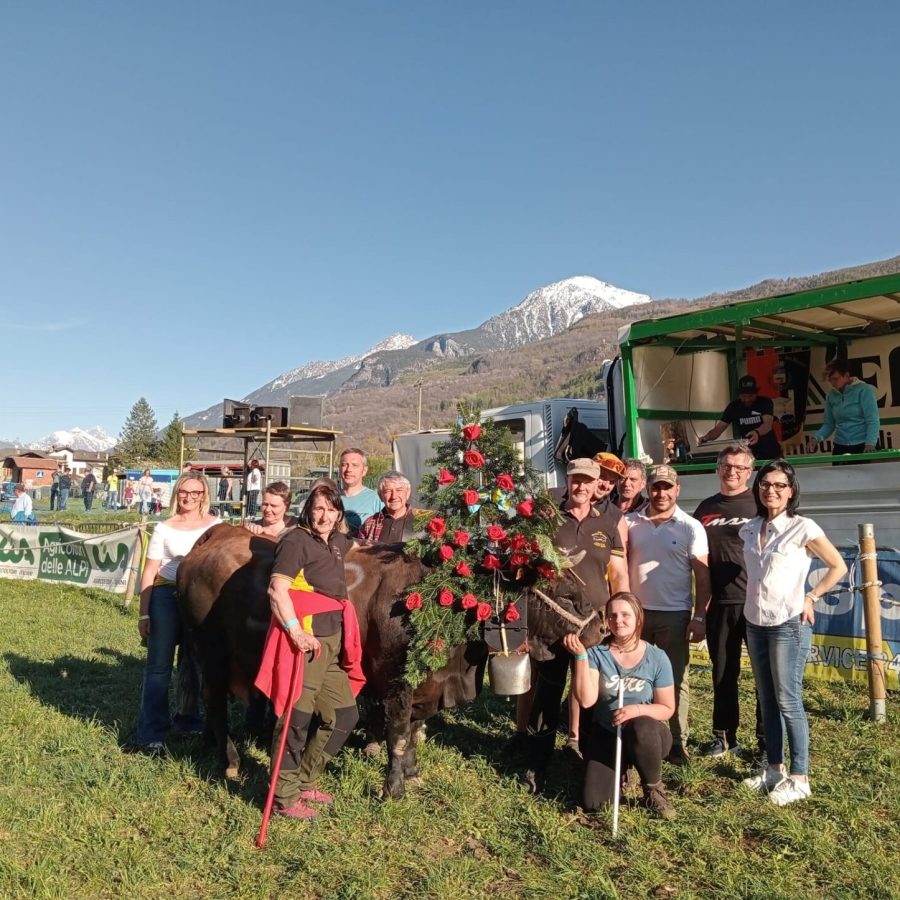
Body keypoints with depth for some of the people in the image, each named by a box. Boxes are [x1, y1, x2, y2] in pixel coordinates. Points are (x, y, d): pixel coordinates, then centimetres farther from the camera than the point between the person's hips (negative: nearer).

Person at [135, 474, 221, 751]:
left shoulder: (216, 525, 4)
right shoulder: (165, 528, 0)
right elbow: (149, 573, -1)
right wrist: (144, 614, -5)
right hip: (166, 597, -2)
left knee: (195, 662, 14)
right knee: (159, 666, 0)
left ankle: (186, 718, 31)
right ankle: (151, 733, 5)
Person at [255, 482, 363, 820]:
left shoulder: (335, 542, 16)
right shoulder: (297, 540, -9)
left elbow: (360, 547, 41)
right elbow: (277, 589, -19)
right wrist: (296, 631, -28)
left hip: (332, 641, 9)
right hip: (304, 638, -9)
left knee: (344, 715, 14)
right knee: (297, 717, -3)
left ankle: (303, 782, 29)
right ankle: (284, 799, 12)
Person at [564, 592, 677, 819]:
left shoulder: (657, 658, -10)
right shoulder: (597, 653, -9)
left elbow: (667, 708, -4)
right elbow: (586, 700, -21)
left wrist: (637, 710, -24)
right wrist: (580, 655, -28)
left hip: (645, 735, -1)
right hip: (606, 734, 2)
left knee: (640, 728, -39)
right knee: (592, 804, -13)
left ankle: (654, 789, -8)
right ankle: (623, 767, 21)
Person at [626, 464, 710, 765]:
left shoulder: (691, 528, -3)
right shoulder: (630, 523, 3)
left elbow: (702, 575, -3)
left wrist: (699, 616, -8)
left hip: (674, 615, -2)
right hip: (636, 612, 3)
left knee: (676, 679, 6)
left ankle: (678, 742, 17)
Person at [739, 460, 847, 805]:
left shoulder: (802, 528, -10)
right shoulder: (750, 529, 7)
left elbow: (838, 567, -2)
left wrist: (811, 598, -6)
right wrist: (754, 603, 9)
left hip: (789, 624, -6)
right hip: (755, 623, 6)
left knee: (788, 701, -2)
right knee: (767, 699, 13)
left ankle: (799, 778, 9)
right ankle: (774, 768, 24)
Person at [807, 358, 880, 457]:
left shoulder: (864, 390, -7)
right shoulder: (831, 396, 6)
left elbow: (872, 420, -13)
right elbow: (829, 424, 10)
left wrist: (870, 444, -25)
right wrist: (816, 438, -8)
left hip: (864, 446, -4)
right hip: (840, 447, 4)